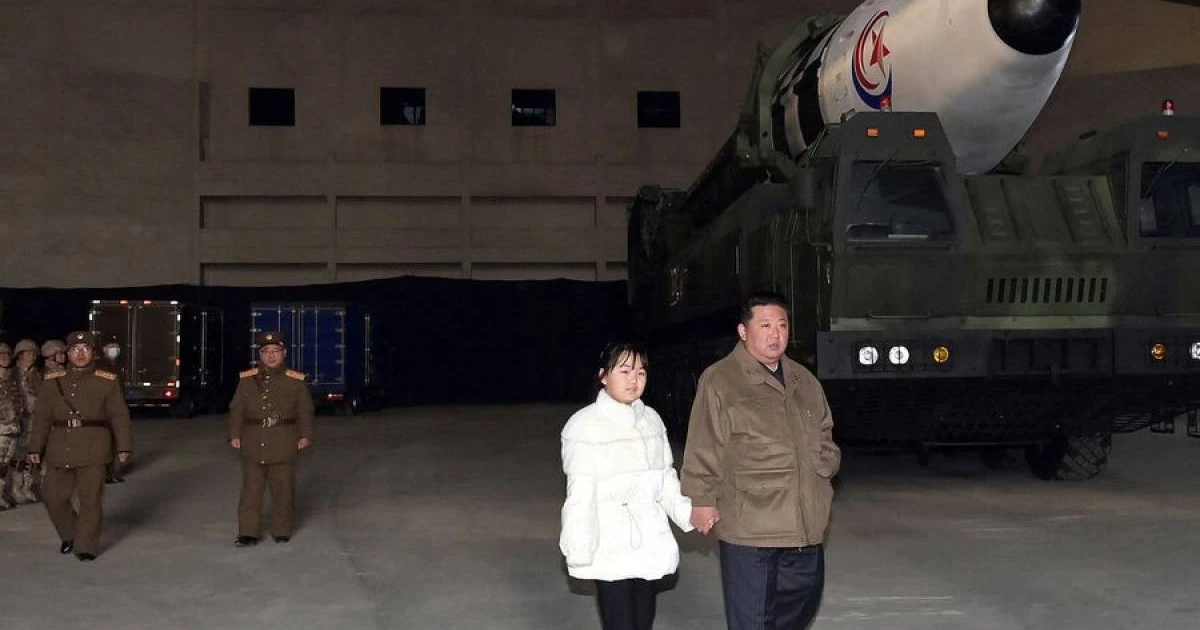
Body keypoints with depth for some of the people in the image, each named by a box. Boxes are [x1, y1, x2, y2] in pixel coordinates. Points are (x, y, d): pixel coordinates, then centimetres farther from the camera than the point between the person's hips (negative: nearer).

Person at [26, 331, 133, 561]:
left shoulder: (107, 382, 2)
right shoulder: (51, 381, 9)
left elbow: (119, 416, 0)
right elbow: (42, 417, 8)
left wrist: (124, 446, -8)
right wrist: (35, 448, 3)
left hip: (93, 450, -3)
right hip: (60, 450, 3)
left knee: (90, 499, -1)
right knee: (53, 496, 6)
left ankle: (86, 545, 12)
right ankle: (70, 534, 30)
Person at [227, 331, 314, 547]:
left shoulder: (296, 381, 5)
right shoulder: (247, 379, 7)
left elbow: (305, 411, 6)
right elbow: (236, 409, 8)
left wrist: (305, 435, -6)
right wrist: (234, 435, -2)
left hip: (283, 445, -1)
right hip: (253, 444, 1)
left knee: (283, 488, 5)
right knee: (251, 489, 0)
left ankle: (281, 531, 17)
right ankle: (248, 533, 5)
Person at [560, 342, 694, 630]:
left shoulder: (651, 420, 8)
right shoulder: (584, 425, -10)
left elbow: (665, 478, 13)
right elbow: (580, 494, -12)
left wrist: (687, 511, -2)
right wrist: (580, 551, -15)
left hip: (647, 544, 6)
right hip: (611, 549, -6)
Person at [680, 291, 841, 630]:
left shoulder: (804, 380, 13)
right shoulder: (720, 380, -8)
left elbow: (823, 435, 25)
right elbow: (703, 449, -9)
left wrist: (825, 465, 11)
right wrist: (703, 500, -10)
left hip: (806, 524, 7)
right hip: (748, 526, -7)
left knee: (804, 602, 19)